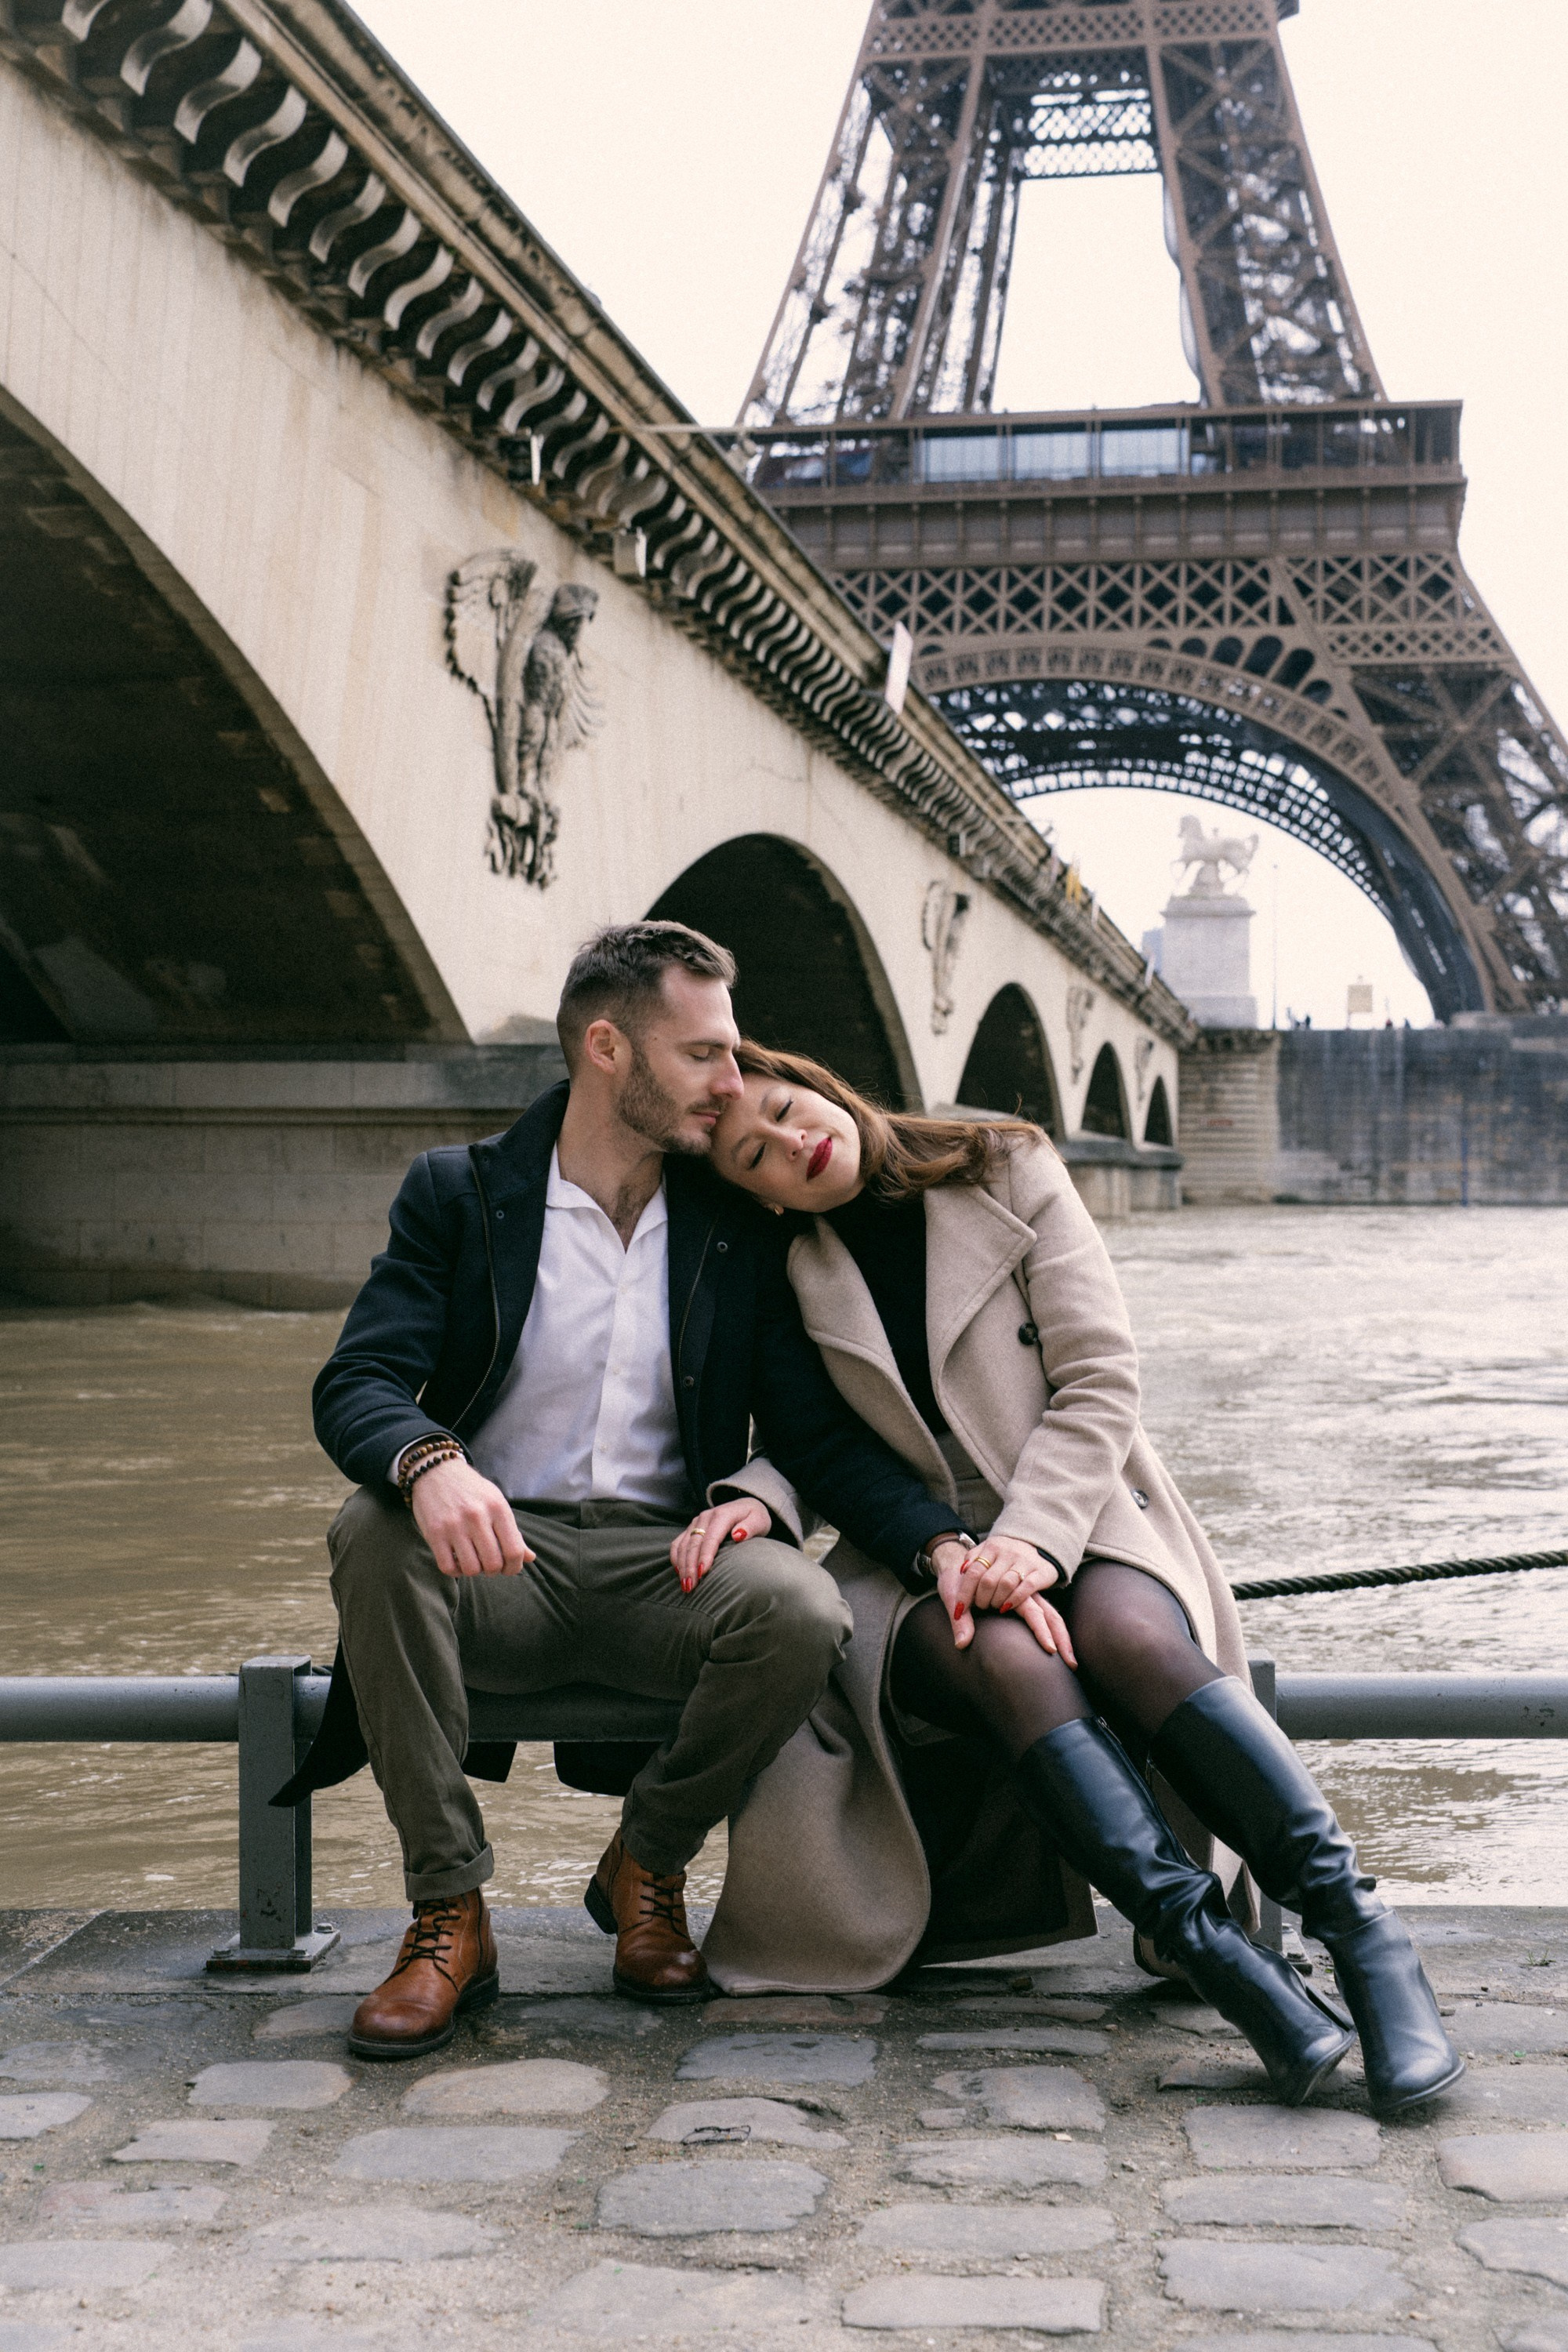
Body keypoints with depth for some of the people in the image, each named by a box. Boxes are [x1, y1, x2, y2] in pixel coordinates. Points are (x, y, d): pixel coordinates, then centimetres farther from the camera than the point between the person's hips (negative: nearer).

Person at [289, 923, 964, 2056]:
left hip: (665, 1559, 1)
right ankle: (450, 1915, -20)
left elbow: (821, 1420, 6)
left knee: (802, 1609, -30)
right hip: (497, 1551, -1)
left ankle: (647, 1865, -1)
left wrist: (948, 1539, -14)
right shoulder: (457, 1194, 2)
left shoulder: (737, 1226, 9)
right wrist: (431, 1464, -35)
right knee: (374, 1532, -33)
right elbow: (357, 1382, -9)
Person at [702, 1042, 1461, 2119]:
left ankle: (1361, 1930, -35)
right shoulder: (786, 1279, 8)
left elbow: (1099, 1381, -3)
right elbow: (801, 1454, 9)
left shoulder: (1008, 1171, 4)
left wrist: (1030, 1540, -18)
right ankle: (1221, 1956, -42)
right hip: (922, 1568, 1)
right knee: (1009, 1658, -34)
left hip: (1085, 1520, 0)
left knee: (1126, 1633, -35)